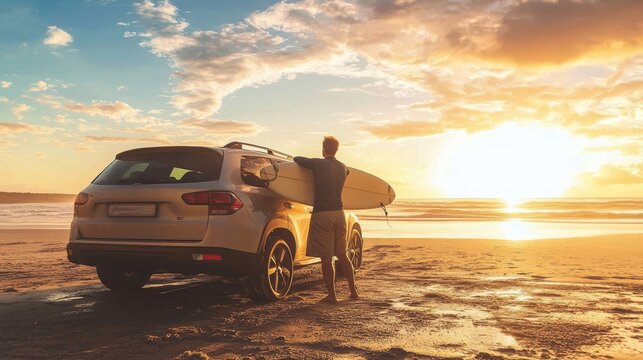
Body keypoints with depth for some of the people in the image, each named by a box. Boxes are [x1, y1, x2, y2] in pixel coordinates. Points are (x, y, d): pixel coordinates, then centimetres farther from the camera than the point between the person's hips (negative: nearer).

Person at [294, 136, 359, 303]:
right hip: (339, 213, 6)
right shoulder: (343, 168, 10)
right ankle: (353, 291, 20)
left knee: (326, 258, 1)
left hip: (322, 214, -6)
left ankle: (331, 295, 5)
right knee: (342, 254, 17)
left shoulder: (318, 164, -8)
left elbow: (296, 159, 2)